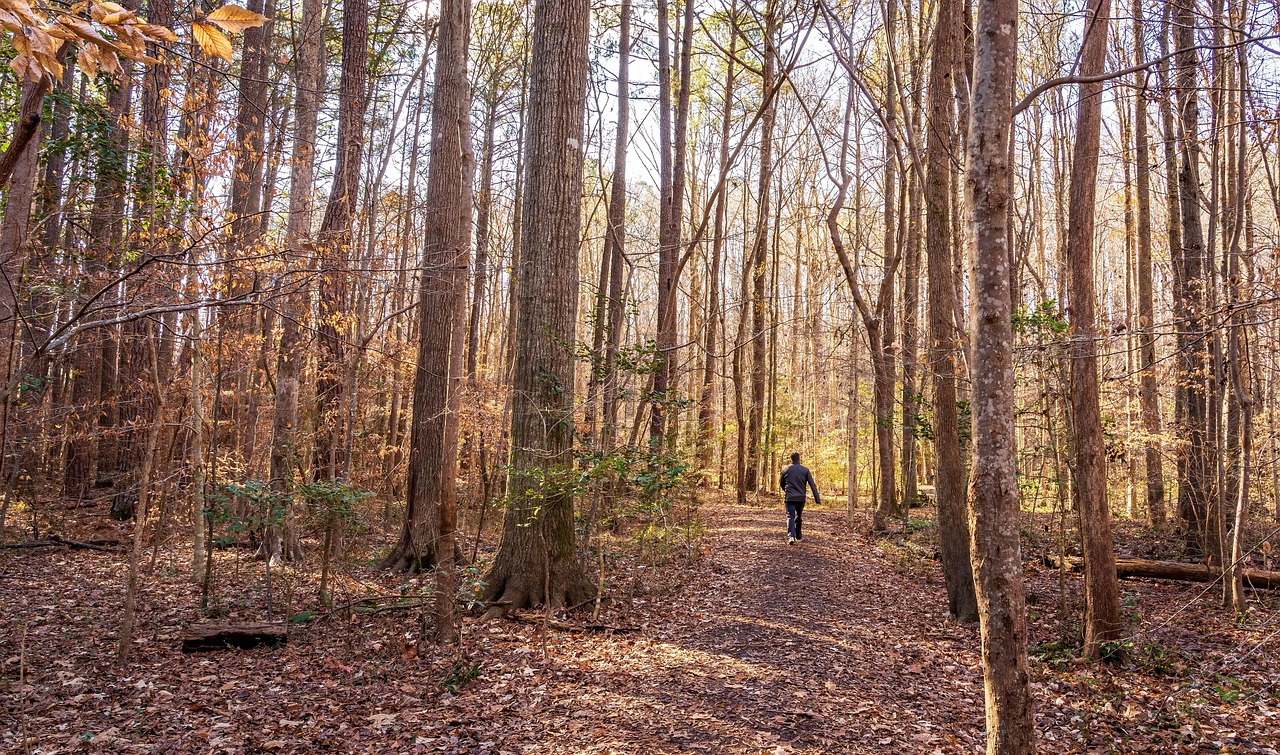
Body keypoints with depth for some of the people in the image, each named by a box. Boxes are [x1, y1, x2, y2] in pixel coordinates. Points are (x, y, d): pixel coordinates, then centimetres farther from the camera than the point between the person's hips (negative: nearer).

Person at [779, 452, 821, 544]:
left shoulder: (786, 470, 2)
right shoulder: (805, 470, 1)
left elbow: (781, 483, 15)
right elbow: (812, 485, -3)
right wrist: (817, 499, -3)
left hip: (790, 498, -1)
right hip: (801, 498, 1)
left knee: (790, 517, -5)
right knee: (798, 517, 18)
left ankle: (791, 536, -25)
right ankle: (798, 537, 26)